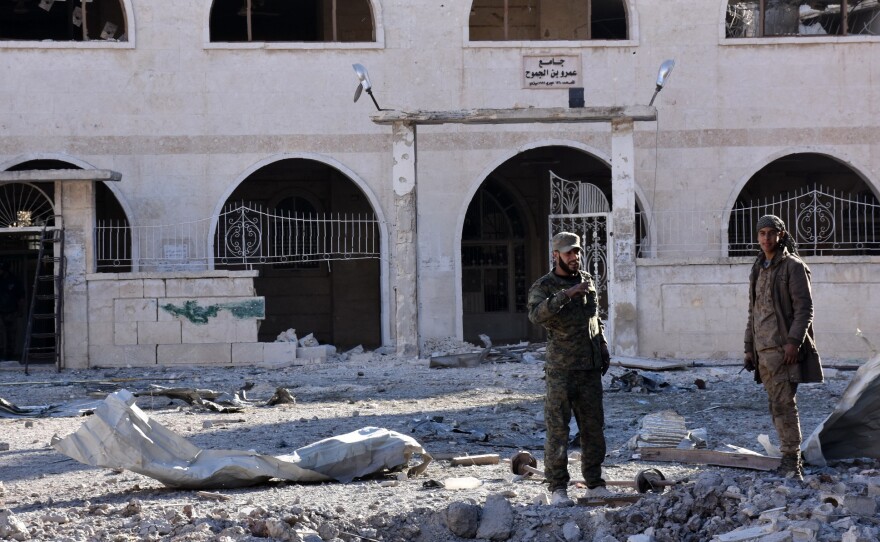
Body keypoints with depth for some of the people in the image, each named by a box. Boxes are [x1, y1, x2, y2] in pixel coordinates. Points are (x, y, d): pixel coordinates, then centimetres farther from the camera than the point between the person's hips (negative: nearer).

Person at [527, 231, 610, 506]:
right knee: (558, 431, -4)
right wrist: (566, 294, -36)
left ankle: (594, 484, 17)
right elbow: (536, 314, -28)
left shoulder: (587, 281, 13)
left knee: (593, 427, 8)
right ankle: (558, 489, 0)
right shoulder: (543, 287, -6)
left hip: (591, 369, 5)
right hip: (562, 370, -5)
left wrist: (603, 348, 16)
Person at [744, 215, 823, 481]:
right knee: (777, 404, 8)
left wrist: (794, 342, -21)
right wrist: (749, 348, 17)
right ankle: (793, 460, 14)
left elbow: (804, 307, -12)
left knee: (783, 403, -14)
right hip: (764, 349, 8)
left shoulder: (793, 266, -5)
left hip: (784, 347, -8)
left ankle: (791, 462, -14)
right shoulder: (758, 270, 18)